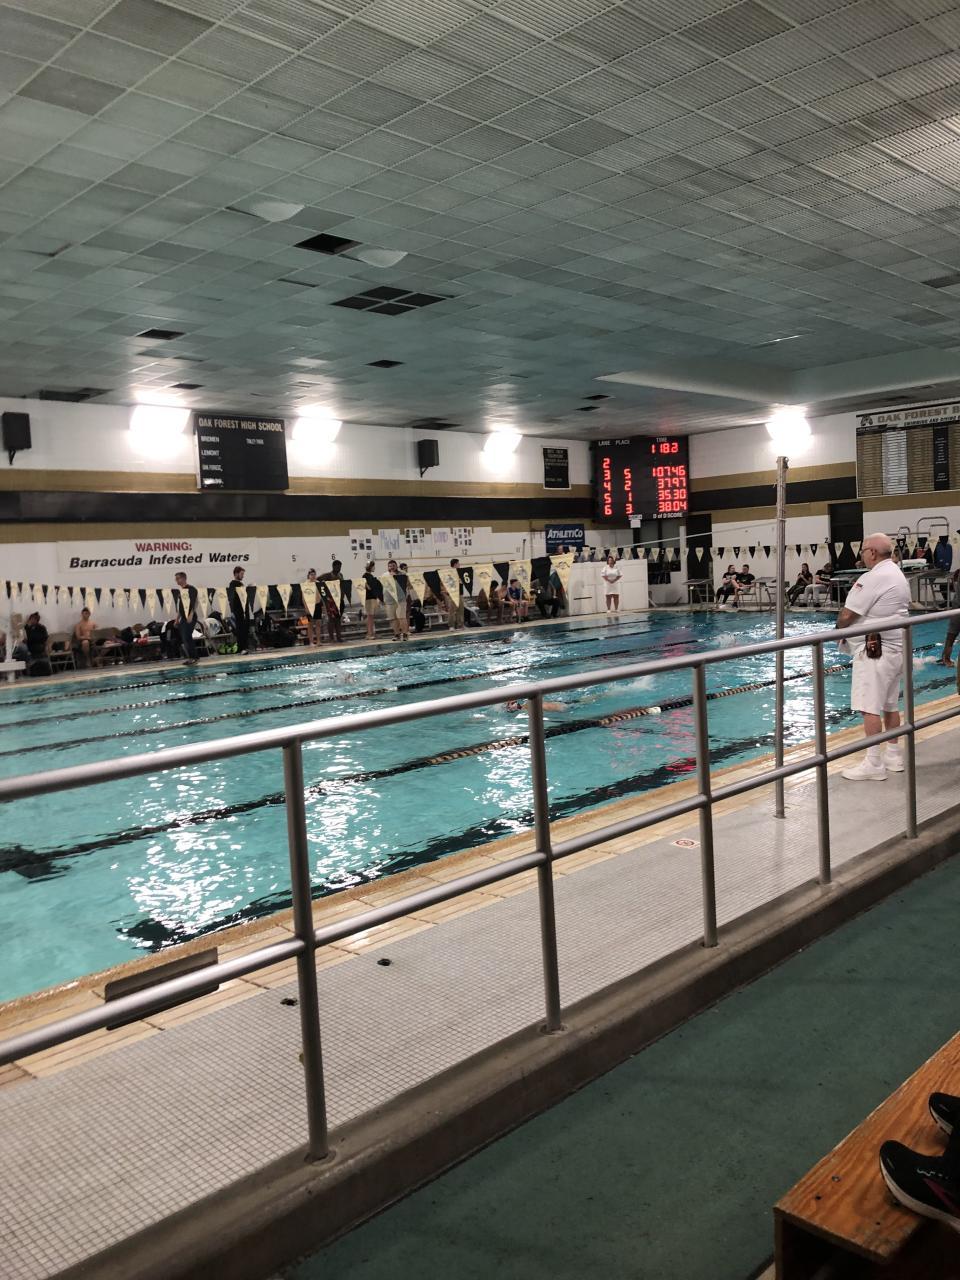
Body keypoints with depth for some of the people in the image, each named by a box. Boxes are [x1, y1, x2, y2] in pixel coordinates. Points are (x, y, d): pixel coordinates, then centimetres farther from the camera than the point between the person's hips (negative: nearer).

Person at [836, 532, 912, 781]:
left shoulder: (874, 578, -16)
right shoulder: (898, 576, 16)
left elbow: (847, 615, -18)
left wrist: (839, 627, 4)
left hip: (874, 651, -10)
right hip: (894, 648, 10)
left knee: (870, 707, -8)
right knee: (889, 705, 17)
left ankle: (874, 763, -7)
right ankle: (893, 755, 25)